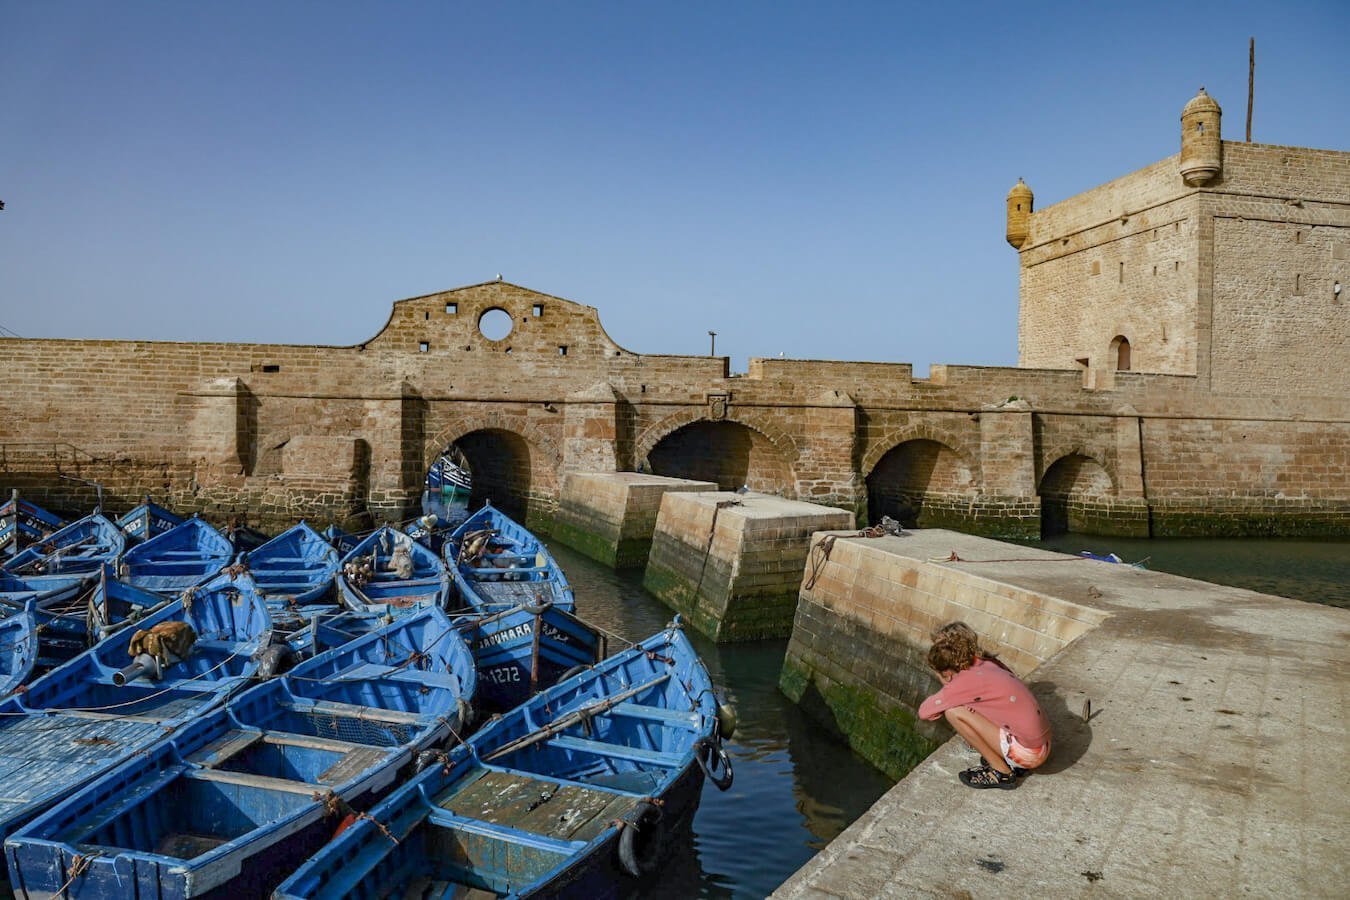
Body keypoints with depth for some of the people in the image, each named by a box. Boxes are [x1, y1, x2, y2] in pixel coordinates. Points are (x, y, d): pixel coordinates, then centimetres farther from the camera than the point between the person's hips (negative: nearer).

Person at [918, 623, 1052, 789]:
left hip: (1028, 753, -8)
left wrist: (947, 687, 7)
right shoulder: (989, 663, 5)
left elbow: (924, 711, -11)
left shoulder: (967, 680, -15)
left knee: (953, 712, -12)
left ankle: (1001, 772, 0)